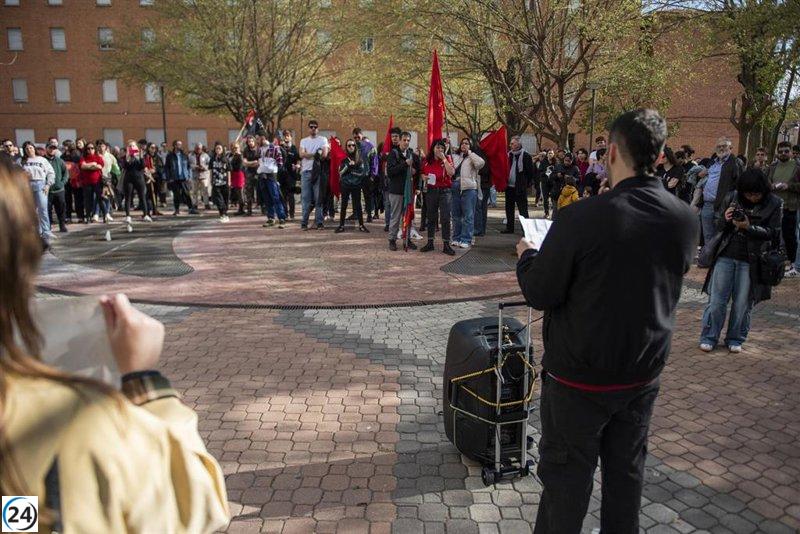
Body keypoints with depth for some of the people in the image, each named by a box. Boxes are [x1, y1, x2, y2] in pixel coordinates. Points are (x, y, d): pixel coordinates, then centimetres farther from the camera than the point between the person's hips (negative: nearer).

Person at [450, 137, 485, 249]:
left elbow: (481, 163, -16)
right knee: (456, 215, 11)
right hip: (455, 188, 5)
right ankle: (456, 238, 20)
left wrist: (469, 152, -7)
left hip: (468, 188, -5)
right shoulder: (455, 156, 18)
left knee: (468, 215, -4)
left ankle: (466, 239, -1)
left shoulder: (472, 157, 5)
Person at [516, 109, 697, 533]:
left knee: (567, 476, 12)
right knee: (627, 471, 23)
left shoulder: (581, 218, -25)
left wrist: (527, 255, 3)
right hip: (644, 373, 5)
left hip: (580, 378, -5)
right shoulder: (685, 219, -6)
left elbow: (539, 294, -18)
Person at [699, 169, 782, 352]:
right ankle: (709, 337, 14)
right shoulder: (731, 198, 0)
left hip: (751, 261, -1)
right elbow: (717, 225, 8)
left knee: (743, 303, 7)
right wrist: (725, 219, -15)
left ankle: (735, 339, 23)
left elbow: (773, 233, -6)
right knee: (717, 299, 4)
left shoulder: (773, 204, -4)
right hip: (726, 256, 1)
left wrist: (749, 227, -20)